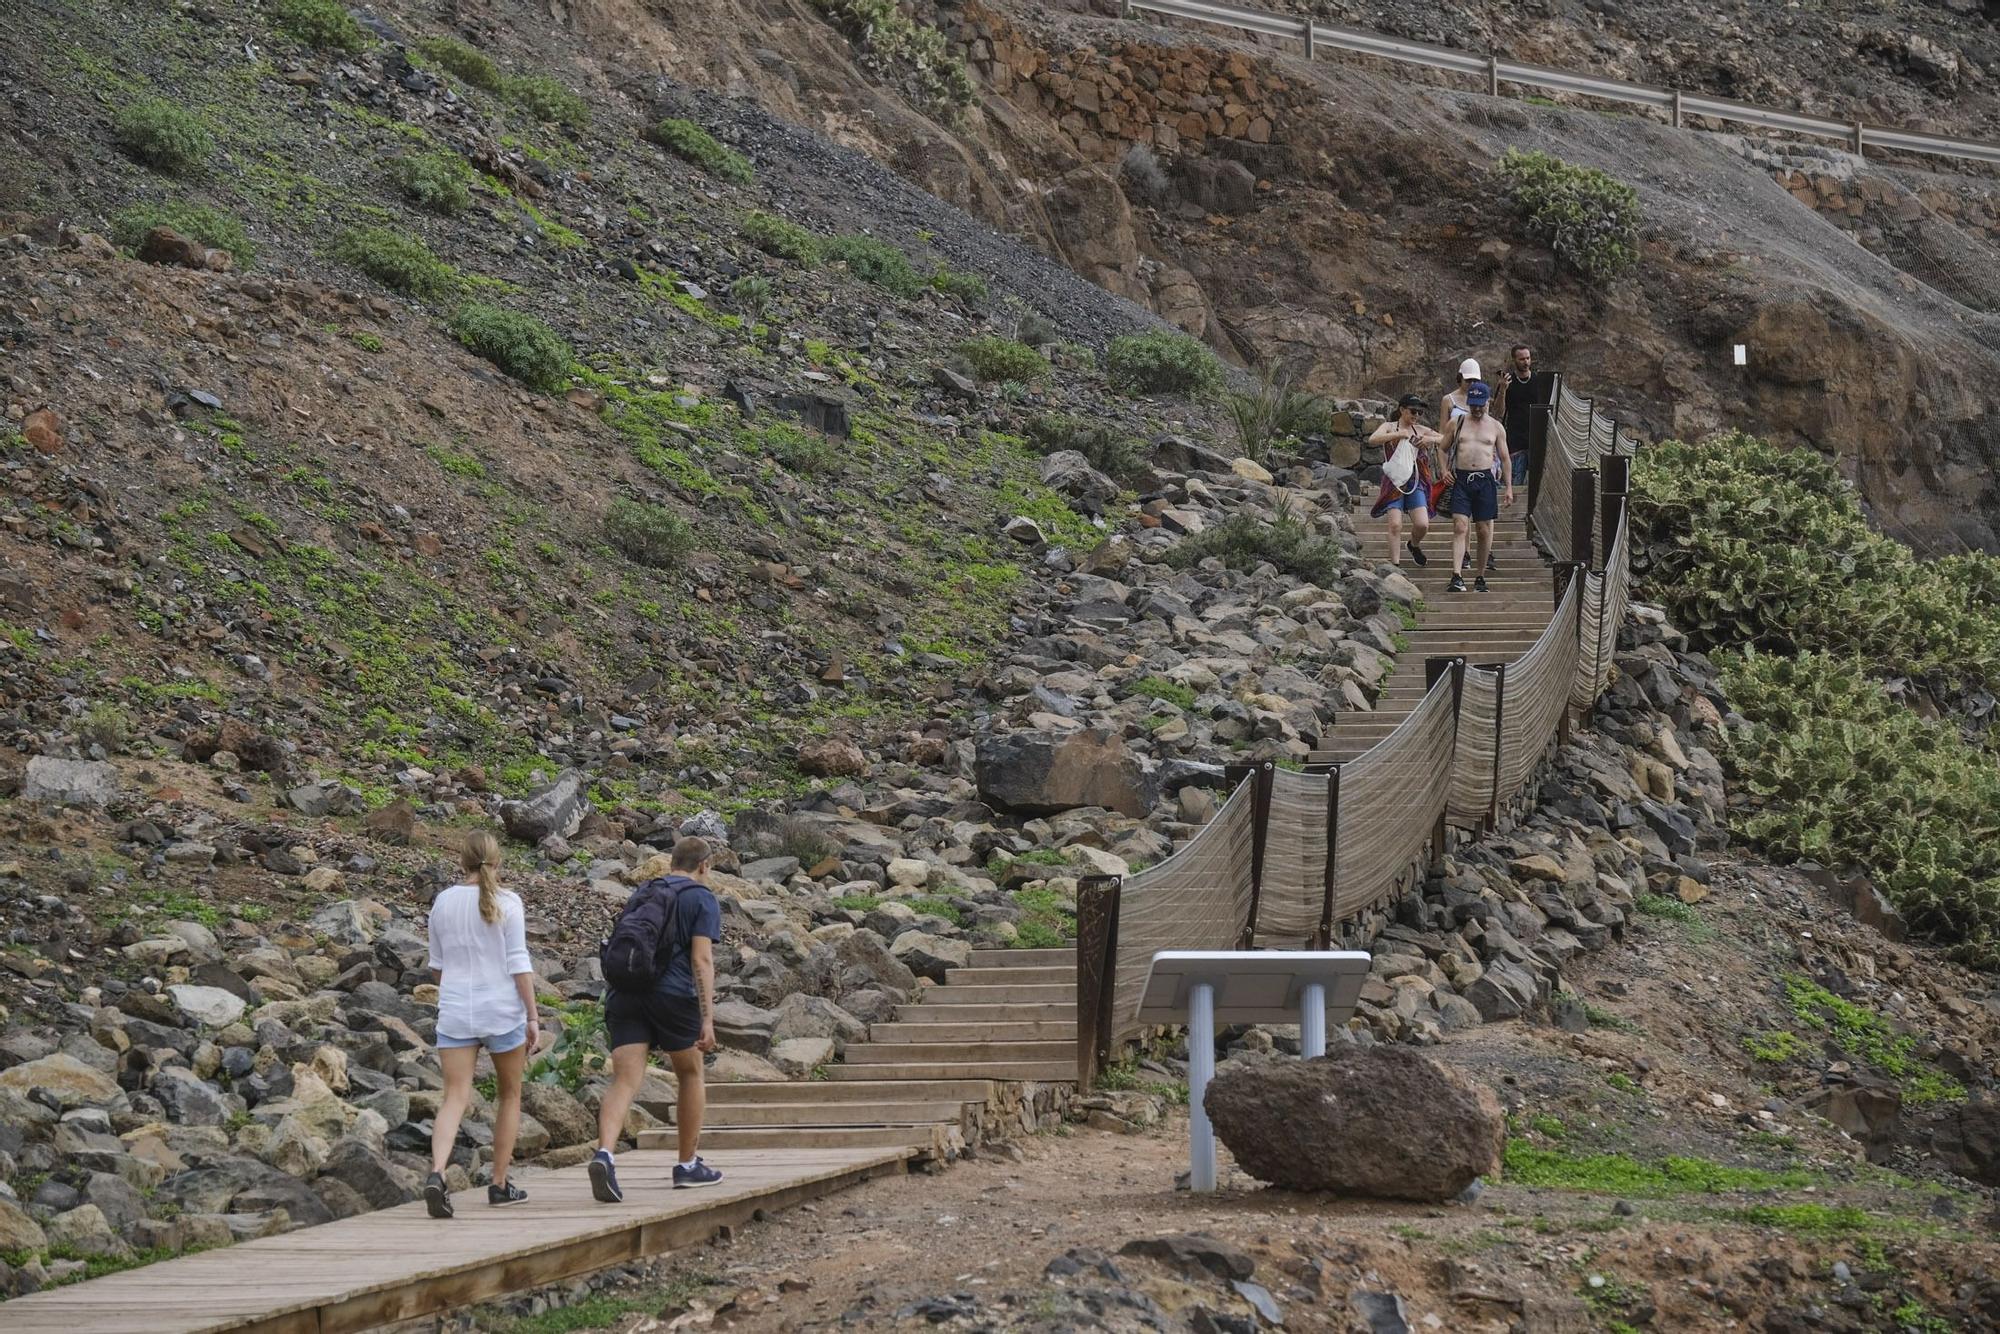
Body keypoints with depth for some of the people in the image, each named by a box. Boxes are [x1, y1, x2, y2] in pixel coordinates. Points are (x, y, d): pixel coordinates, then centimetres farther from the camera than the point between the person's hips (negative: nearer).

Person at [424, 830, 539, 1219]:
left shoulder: (443, 902, 4)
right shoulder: (507, 903, -7)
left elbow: (437, 964, 13)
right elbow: (519, 963, -10)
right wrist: (533, 1017, -7)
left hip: (455, 1012, 2)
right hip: (502, 1009, -2)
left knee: (455, 1098, -3)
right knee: (510, 1094, 16)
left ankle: (436, 1173, -27)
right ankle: (499, 1184, 19)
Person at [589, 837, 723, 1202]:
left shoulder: (640, 894, 21)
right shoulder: (702, 899, 2)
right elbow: (702, 959, -8)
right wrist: (707, 1019, -12)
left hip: (624, 995, 4)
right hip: (673, 995, -4)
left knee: (624, 1082, -6)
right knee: (690, 1074, 17)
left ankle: (604, 1154, -31)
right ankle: (688, 1165, 25)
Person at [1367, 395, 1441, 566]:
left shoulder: (1421, 430, 11)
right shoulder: (1389, 427, 3)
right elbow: (1372, 440, -17)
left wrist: (1431, 439, -8)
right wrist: (1398, 434, -23)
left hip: (1415, 482, 3)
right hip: (1394, 481, -3)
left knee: (1422, 524, -9)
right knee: (1395, 524, -13)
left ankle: (1414, 545, 24)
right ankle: (1395, 563, -6)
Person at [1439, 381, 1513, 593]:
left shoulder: (1496, 428, 9)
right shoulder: (1456, 424, 9)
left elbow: (1504, 458, 12)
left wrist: (1509, 487, 7)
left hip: (1485, 479, 1)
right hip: (1461, 479, -1)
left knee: (1485, 530, 3)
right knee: (1459, 527, -13)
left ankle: (1481, 578, 14)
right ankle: (1456, 576, -22)